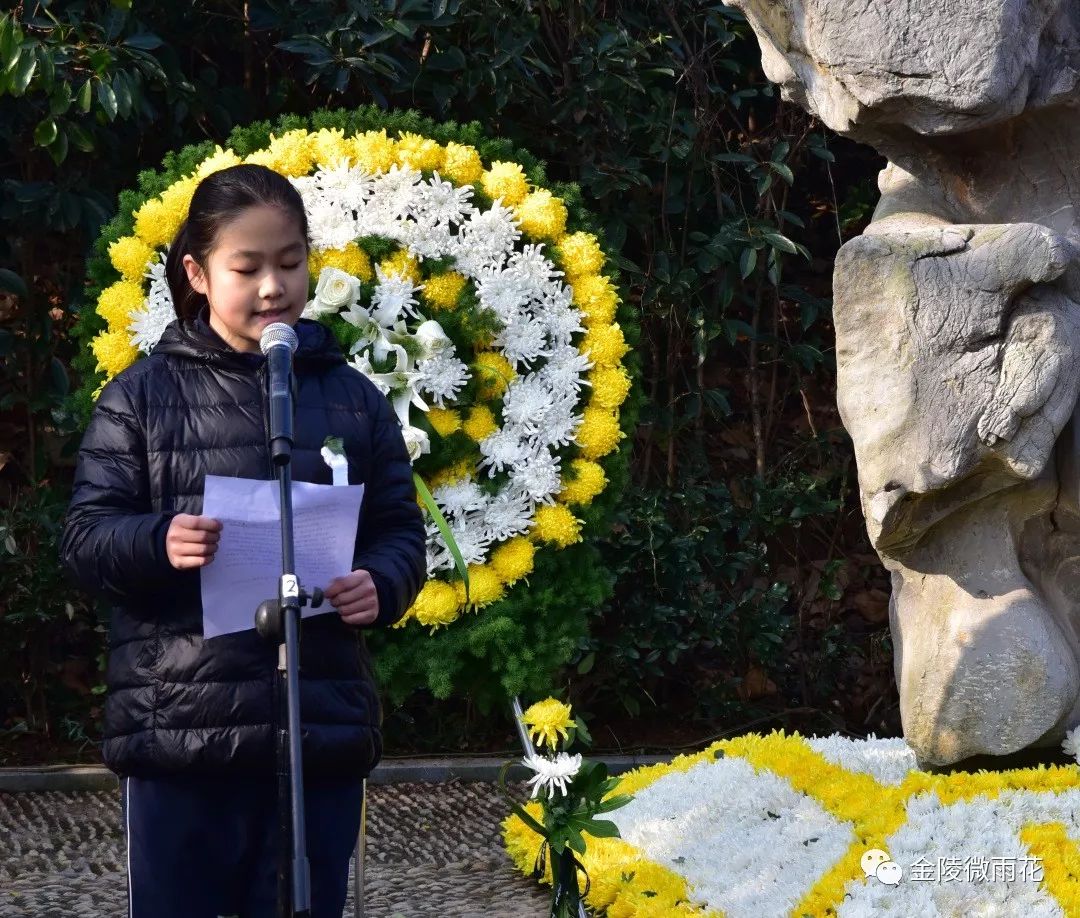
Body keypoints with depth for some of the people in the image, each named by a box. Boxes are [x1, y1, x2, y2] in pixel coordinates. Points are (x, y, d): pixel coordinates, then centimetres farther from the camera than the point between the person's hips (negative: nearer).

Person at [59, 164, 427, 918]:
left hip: (323, 729, 2)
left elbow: (402, 531, 11)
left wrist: (382, 585, -11)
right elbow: (84, 537, 0)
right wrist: (157, 542, -22)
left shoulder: (352, 398, 10)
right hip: (178, 733, -2)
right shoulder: (142, 395, 3)